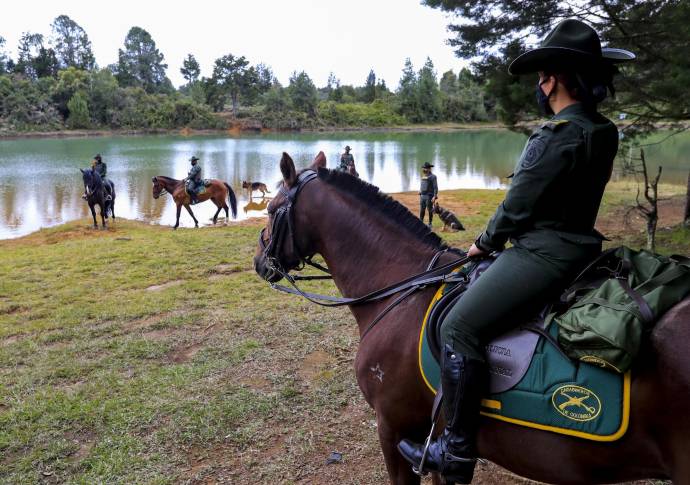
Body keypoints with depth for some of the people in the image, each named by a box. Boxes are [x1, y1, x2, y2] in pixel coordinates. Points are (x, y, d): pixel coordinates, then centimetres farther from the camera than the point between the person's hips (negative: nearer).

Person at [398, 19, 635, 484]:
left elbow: (519, 204, -15)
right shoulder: (599, 132, 10)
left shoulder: (560, 135, -19)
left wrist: (485, 242, 2)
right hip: (574, 245, 11)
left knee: (459, 325, -15)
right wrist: (498, 242, 19)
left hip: (544, 253, -11)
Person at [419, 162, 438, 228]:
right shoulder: (423, 176, 14)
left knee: (430, 211, 0)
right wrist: (420, 194, 18)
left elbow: (435, 187, -13)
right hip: (422, 196, 6)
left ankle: (430, 224, 9)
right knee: (421, 211, 4)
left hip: (429, 196, -6)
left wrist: (435, 197, -20)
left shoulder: (432, 177, -9)